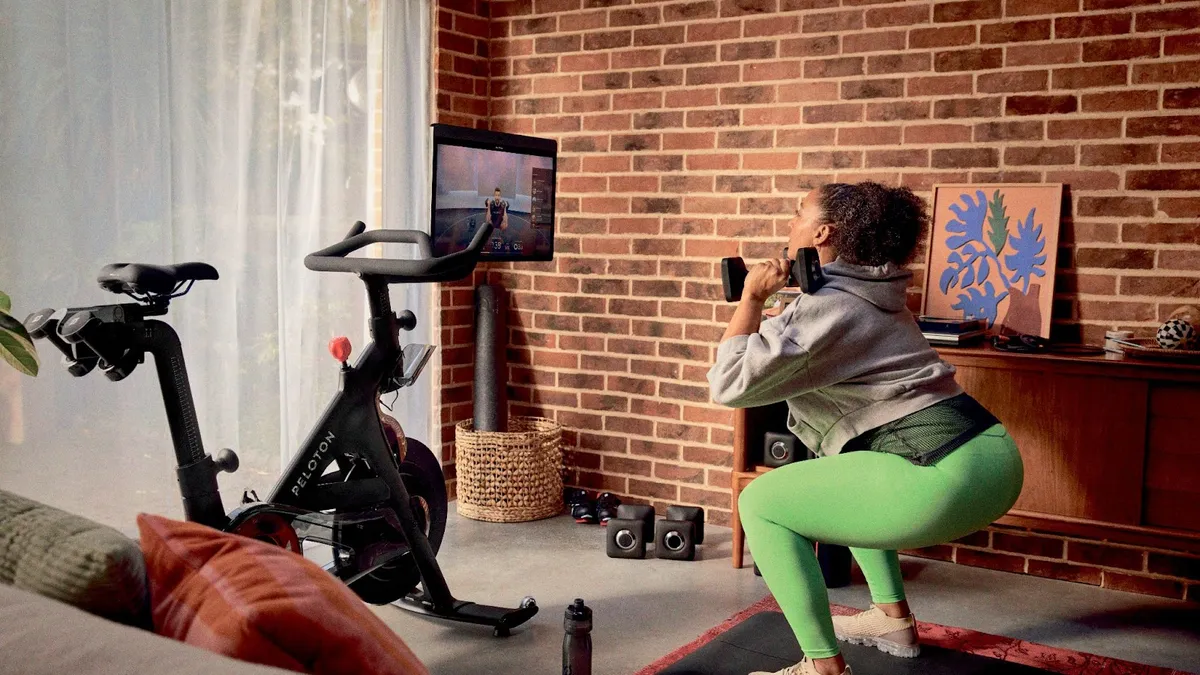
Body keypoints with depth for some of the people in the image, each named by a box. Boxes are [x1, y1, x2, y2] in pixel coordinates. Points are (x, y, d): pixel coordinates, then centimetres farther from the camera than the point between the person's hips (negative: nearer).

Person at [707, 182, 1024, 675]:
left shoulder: (825, 307, -7)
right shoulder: (869, 295, 20)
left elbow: (730, 383, -12)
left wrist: (752, 296, -1)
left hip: (951, 478, -10)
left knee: (760, 502, -1)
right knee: (837, 472, 34)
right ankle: (893, 619, 33)